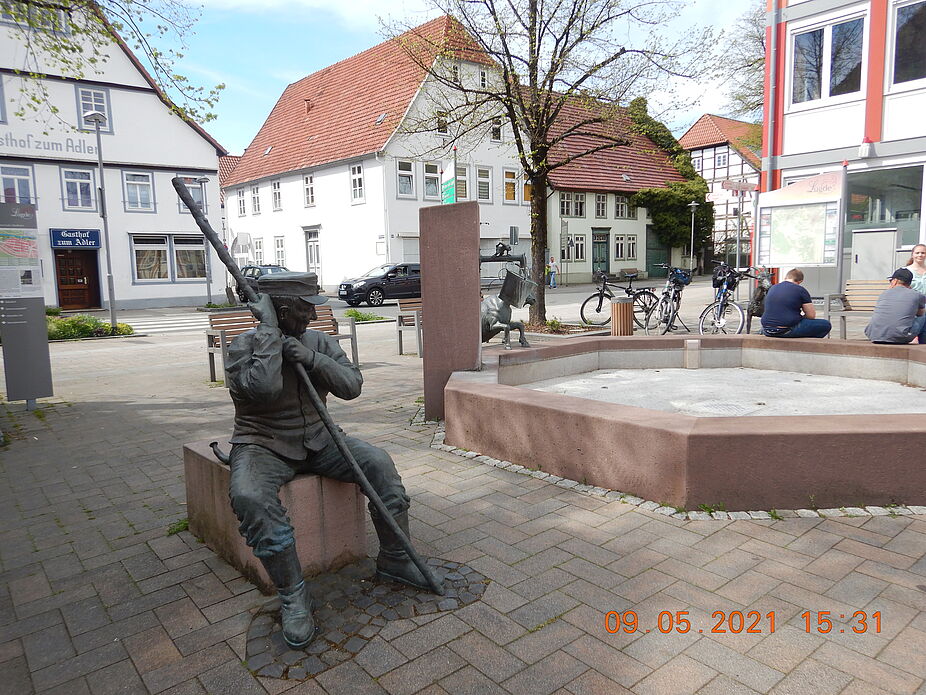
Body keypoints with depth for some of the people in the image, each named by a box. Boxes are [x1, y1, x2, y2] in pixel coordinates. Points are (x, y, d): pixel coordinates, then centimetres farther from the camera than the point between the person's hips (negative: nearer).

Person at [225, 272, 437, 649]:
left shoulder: (320, 342, 1)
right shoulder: (245, 345, -12)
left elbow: (352, 385, -10)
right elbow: (263, 389, -32)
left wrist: (312, 359, -24)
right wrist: (269, 330, -27)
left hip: (317, 440, 4)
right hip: (263, 446, -4)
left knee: (379, 463, -16)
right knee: (250, 497, -35)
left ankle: (394, 559, 1)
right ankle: (293, 595, -20)